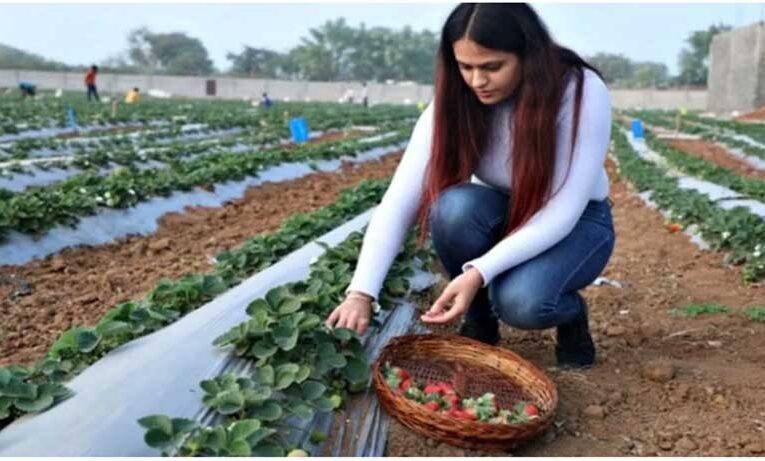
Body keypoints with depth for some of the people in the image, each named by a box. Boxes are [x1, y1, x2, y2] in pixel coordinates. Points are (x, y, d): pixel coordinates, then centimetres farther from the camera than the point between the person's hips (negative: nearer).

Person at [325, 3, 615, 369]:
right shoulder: (454, 102, -21)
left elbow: (562, 212, -30)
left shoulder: (582, 92, -28)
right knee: (454, 207, -32)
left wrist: (480, 272, -41)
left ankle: (571, 314, 4)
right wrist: (361, 293, -37)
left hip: (576, 222, -3)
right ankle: (479, 319, -4)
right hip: (506, 217, 3)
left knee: (522, 302, -34)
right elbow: (398, 203, -26)